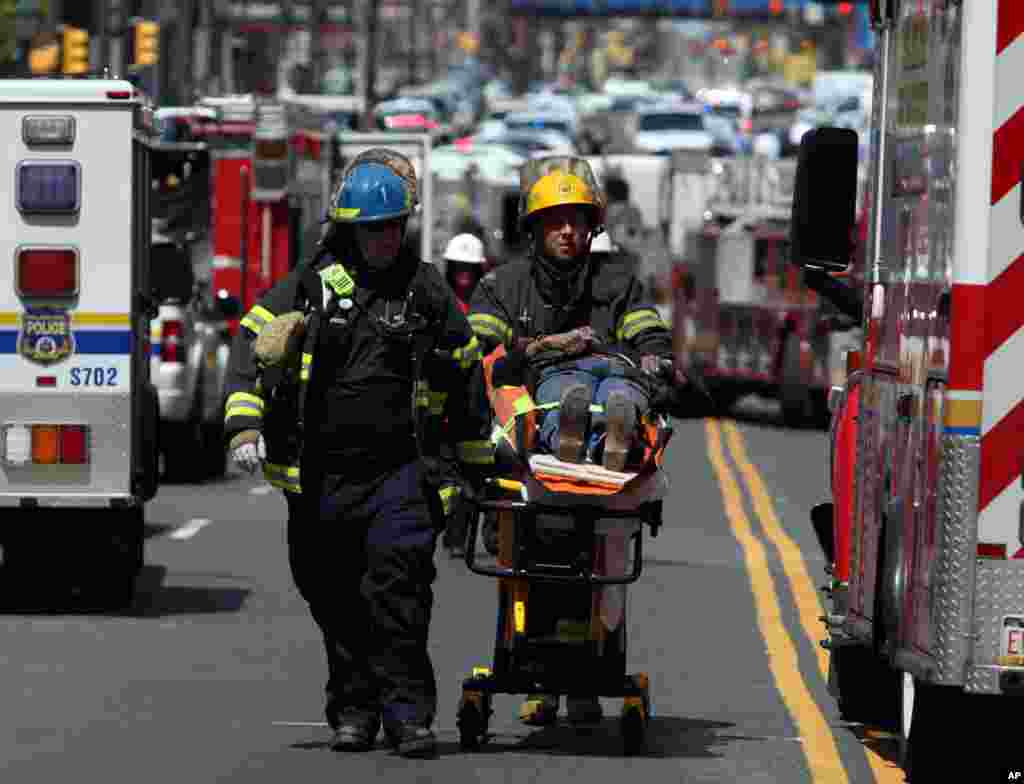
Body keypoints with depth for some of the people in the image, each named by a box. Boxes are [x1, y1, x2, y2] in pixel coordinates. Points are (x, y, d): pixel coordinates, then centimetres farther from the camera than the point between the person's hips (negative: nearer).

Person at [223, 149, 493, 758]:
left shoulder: (429, 292, 9)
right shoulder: (309, 286, 5)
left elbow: (464, 378, 18)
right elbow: (255, 353, 2)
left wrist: (472, 464, 21)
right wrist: (245, 425, -12)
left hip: (403, 471, -1)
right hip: (322, 473, 1)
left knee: (398, 586, -16)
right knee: (335, 596, 6)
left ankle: (408, 712, -14)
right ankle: (353, 710, 19)